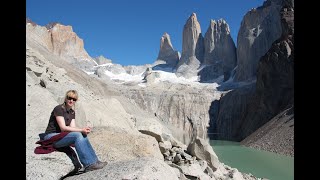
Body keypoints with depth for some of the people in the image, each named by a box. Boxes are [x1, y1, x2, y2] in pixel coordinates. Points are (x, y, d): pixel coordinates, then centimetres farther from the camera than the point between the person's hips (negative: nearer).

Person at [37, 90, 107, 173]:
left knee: (83, 136, -18)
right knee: (77, 135, -30)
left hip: (61, 136, 7)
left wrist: (84, 129, -21)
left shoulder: (72, 112, 11)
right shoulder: (59, 109, -14)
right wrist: (81, 130, -28)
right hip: (51, 137, -7)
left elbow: (73, 127, -1)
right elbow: (63, 128, -22)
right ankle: (89, 164, -31)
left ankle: (94, 161, -20)